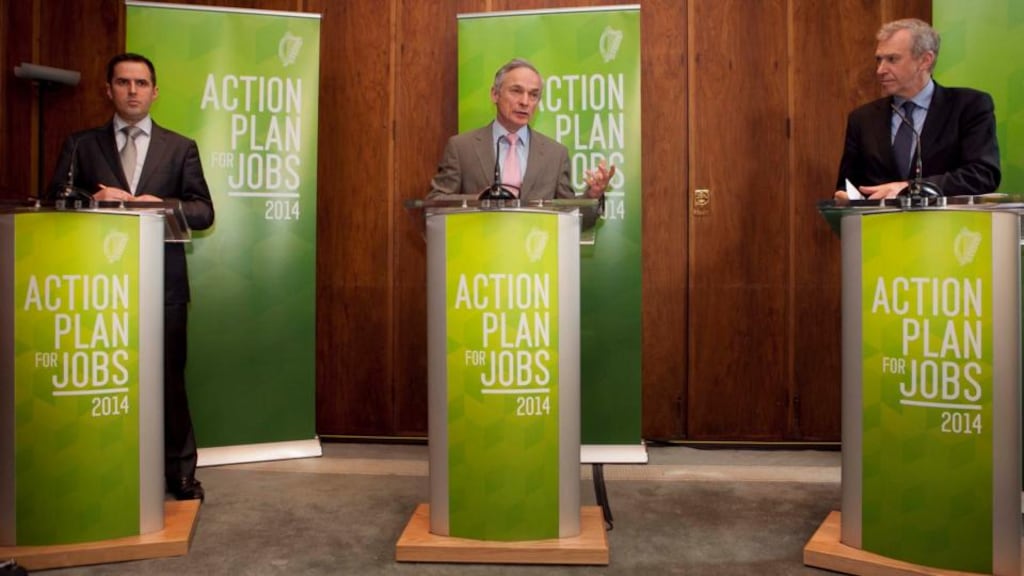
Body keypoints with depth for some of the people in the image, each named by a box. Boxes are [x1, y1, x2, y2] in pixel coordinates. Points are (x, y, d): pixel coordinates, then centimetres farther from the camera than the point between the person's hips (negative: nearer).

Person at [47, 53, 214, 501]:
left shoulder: (180, 148, 9)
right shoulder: (81, 144, 11)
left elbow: (204, 212, 1)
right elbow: (58, 202, 2)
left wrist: (156, 203, -15)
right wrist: (99, 200, -17)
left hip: (162, 282, -1)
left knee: (169, 378, 3)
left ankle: (180, 471, 13)